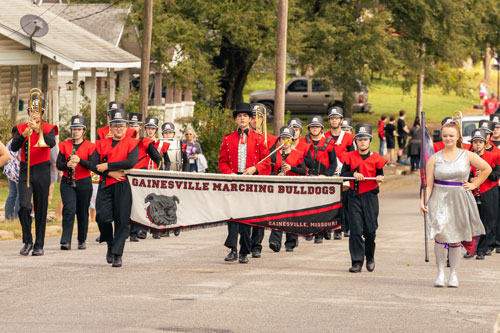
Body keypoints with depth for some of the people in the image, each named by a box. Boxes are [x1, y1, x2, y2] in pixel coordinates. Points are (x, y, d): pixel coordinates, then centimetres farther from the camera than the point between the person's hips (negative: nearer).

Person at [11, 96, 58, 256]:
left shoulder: (48, 128, 2)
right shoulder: (21, 128, 7)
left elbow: (51, 143, -18)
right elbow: (14, 147, -6)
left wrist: (38, 129, -30)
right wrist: (24, 135, -22)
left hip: (42, 172, -1)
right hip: (25, 171, 1)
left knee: (41, 210, 3)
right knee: (24, 206, -15)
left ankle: (39, 245, 10)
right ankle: (27, 242, -2)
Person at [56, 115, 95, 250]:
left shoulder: (90, 146, 2)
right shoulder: (64, 145, 5)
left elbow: (92, 165, -8)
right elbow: (58, 165, 2)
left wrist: (79, 160, -24)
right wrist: (67, 165, -19)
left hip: (84, 183, 0)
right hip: (67, 182, 0)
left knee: (83, 212, 7)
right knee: (69, 209, -16)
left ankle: (82, 241, 21)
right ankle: (65, 241, -21)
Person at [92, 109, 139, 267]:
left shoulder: (132, 143, 3)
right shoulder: (102, 144, 12)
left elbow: (131, 162, -14)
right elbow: (93, 165, 3)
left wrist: (107, 166, -12)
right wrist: (110, 173, -12)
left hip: (123, 186, -2)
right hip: (105, 186, 2)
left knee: (122, 220, -5)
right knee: (102, 217, -11)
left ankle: (117, 254, 1)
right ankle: (110, 244, 15)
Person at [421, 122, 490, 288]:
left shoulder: (467, 156, 2)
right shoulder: (434, 159, 1)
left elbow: (487, 169, 12)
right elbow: (428, 184, -1)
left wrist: (474, 184, 5)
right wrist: (423, 201, -14)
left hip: (460, 200, 1)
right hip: (439, 200, -1)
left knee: (456, 238, 4)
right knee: (440, 235, -15)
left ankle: (453, 274, 16)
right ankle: (440, 272, -4)